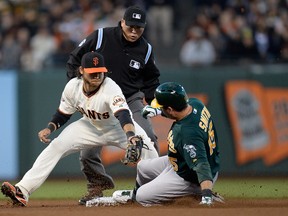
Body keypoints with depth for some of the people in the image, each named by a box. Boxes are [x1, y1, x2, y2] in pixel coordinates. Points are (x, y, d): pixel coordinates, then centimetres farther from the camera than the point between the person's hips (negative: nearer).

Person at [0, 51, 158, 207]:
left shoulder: (111, 89, -36)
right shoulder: (73, 87, -20)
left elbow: (123, 115, -53)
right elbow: (63, 114, -2)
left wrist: (131, 135, -72)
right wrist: (49, 128, -21)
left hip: (117, 128, -3)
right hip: (90, 126, 3)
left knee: (146, 147, -29)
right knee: (56, 146, -14)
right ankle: (22, 191, -19)